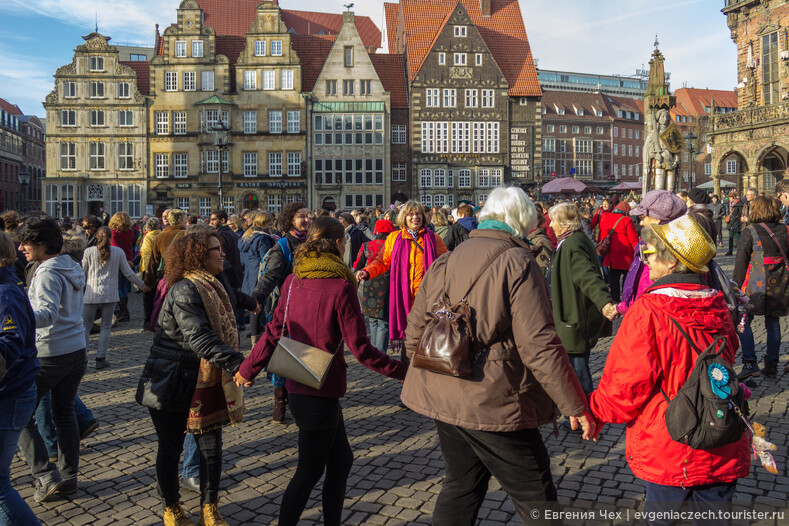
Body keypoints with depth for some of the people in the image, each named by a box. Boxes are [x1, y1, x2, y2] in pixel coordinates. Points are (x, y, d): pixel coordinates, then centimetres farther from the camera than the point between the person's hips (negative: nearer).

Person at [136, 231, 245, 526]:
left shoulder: (211, 287, 10)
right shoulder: (184, 291, -21)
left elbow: (224, 329, 14)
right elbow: (199, 339, -32)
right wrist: (236, 364, -40)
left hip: (204, 383, 8)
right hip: (171, 384, -8)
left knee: (211, 446, 8)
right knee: (171, 447, 10)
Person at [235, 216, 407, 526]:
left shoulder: (293, 282, 3)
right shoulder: (341, 286, -17)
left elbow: (273, 332, 7)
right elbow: (360, 349, -17)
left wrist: (248, 370, 18)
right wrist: (401, 372, -8)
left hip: (298, 388, 8)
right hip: (320, 394, -8)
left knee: (341, 460, 20)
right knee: (309, 472, 8)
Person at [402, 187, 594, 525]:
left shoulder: (444, 262, 8)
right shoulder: (517, 263, -11)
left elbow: (415, 334, 12)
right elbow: (539, 345, -18)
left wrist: (430, 382, 26)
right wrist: (576, 406, -12)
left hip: (443, 397, 7)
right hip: (494, 404, -6)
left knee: (461, 485, 22)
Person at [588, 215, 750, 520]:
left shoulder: (646, 312, -20)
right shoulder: (718, 308, 0)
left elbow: (626, 385, -17)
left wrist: (596, 412, 0)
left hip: (665, 451, -5)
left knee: (661, 511, 16)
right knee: (710, 513, 21)